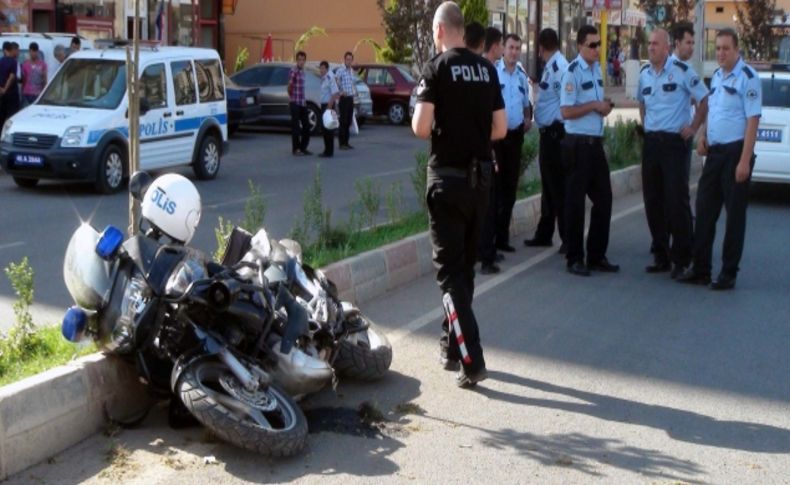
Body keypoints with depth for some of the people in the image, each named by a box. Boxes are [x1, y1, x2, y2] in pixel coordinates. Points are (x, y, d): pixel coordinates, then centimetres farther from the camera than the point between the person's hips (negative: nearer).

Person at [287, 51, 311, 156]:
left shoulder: (302, 71, 13)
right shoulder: (294, 71, -12)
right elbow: (289, 86, -14)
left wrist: (304, 100, 13)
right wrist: (291, 97, 0)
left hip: (303, 103, 8)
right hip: (295, 103, -8)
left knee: (306, 126, 10)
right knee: (296, 126, -2)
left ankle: (303, 148, 20)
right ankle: (295, 149, 5)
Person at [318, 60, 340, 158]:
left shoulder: (330, 78, -17)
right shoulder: (323, 78, 10)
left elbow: (335, 93, -23)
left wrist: (329, 106, -24)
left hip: (329, 105, -9)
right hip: (324, 105, 9)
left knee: (328, 129, -5)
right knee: (324, 128, 13)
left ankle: (329, 152, 0)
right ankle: (327, 150, 21)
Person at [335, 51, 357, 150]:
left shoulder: (352, 71, 15)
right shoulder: (340, 70, -11)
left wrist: (355, 91, 15)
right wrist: (341, 91, -31)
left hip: (350, 98, 8)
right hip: (344, 98, -8)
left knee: (349, 121, 9)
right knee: (343, 122, -6)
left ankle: (346, 142, 15)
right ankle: (341, 143, -3)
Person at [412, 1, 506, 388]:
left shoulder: (437, 67, -10)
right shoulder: (486, 68, 6)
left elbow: (421, 128, -16)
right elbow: (500, 129, 6)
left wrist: (440, 132, 5)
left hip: (448, 177, -6)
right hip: (480, 174, 6)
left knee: (449, 269, -3)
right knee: (465, 265, 17)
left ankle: (471, 360, -10)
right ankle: (451, 345, 28)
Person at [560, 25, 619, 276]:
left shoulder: (597, 69, 12)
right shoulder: (572, 72, -12)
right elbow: (566, 112, -17)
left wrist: (605, 106, 2)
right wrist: (595, 106, -16)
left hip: (596, 142, 8)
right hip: (577, 144, -8)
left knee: (604, 198, 10)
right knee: (575, 201, 0)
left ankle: (597, 256, 20)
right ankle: (574, 259, 9)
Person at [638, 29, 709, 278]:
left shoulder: (682, 70, -9)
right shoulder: (644, 73, 11)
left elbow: (705, 100, -5)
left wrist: (693, 128, -7)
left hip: (675, 142, -6)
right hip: (651, 143, 6)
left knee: (677, 201, -6)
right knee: (653, 201, 8)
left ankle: (682, 260, 0)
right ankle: (661, 256, 18)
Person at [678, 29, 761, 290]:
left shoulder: (747, 77, -11)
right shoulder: (716, 76, 13)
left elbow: (752, 120, -16)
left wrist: (744, 161, -21)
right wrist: (704, 136, 8)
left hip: (735, 151, -8)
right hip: (714, 151, 8)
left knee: (735, 214, 2)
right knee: (705, 210, 9)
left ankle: (728, 273, 10)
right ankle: (700, 269, 18)